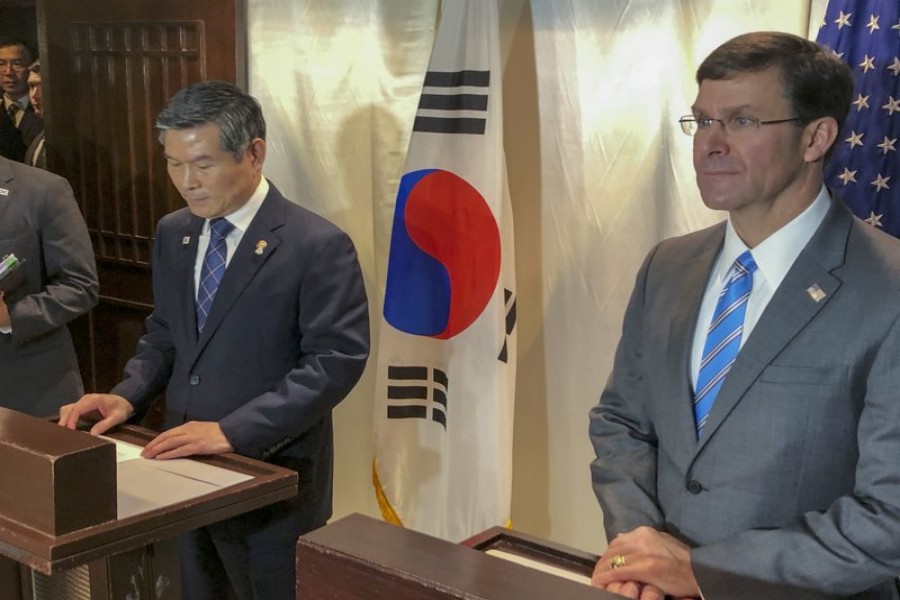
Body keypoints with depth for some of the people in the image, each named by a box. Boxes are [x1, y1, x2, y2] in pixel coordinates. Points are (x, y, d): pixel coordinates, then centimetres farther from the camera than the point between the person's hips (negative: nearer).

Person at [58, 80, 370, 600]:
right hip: (183, 466, 6)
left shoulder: (319, 245, -15)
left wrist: (233, 431, -25)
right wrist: (128, 396, -3)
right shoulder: (173, 234, 7)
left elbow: (337, 361, -19)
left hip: (271, 480, -6)